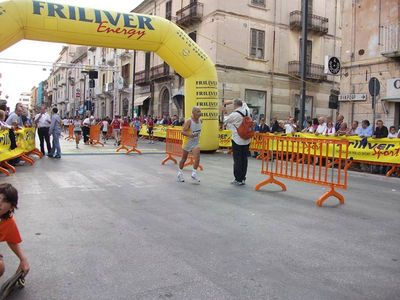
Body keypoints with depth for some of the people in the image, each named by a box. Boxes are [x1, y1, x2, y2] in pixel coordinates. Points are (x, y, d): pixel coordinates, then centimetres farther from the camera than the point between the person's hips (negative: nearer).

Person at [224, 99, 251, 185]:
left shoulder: (234, 115, -16)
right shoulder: (247, 111, 2)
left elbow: (225, 121, 2)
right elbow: (244, 104, 24)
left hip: (237, 140, -6)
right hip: (246, 140, 6)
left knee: (237, 160, 2)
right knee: (244, 159, 11)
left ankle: (238, 180, 6)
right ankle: (243, 179, 19)